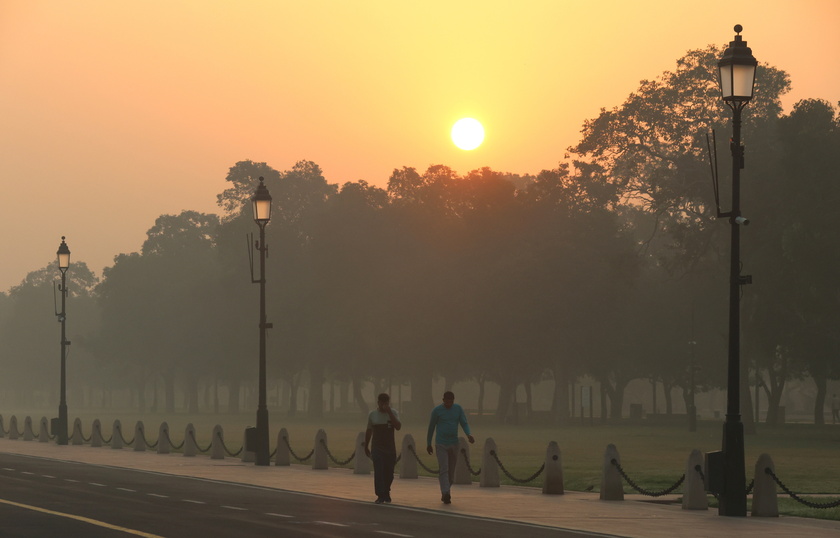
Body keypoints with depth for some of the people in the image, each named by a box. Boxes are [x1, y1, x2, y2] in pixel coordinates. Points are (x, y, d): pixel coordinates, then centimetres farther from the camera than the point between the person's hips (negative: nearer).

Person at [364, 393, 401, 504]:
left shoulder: (393, 413, -1)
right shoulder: (372, 414, 2)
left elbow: (398, 427, -17)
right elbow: (369, 431, 11)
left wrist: (389, 413, -22)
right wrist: (366, 446, 14)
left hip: (390, 448, 1)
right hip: (377, 448, -1)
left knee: (389, 473, 7)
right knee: (378, 472, -12)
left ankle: (386, 493, 30)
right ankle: (380, 496, -12)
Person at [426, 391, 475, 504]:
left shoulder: (458, 409, 5)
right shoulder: (437, 410, -3)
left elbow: (464, 423, 3)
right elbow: (431, 428, 5)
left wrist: (468, 434, -18)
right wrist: (428, 444, 9)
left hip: (454, 444, 4)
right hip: (441, 444, -3)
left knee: (451, 471, 8)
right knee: (444, 470, -14)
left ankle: (445, 493, 21)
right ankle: (446, 494, -22)